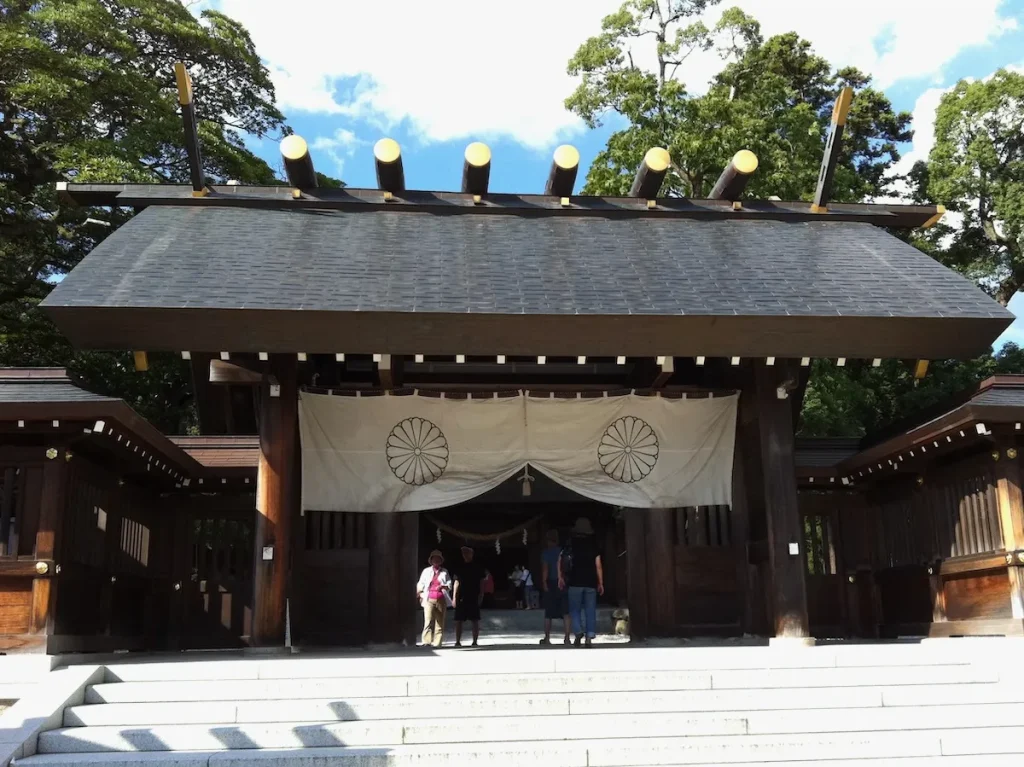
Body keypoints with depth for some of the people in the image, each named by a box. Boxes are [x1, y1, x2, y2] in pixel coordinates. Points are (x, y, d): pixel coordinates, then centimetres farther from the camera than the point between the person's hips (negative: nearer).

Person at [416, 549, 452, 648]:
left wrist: (443, 586, -12)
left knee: (440, 622, 0)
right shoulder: (426, 571, 15)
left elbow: (449, 584, 8)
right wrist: (420, 594, 2)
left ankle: (437, 642, 4)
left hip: (441, 600, 1)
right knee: (428, 620, -13)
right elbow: (421, 584, 15)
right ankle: (426, 641, -15)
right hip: (429, 599, -1)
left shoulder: (444, 572, 14)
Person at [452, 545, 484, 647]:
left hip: (474, 598, -2)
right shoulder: (460, 567, 9)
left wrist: (480, 596, -6)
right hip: (461, 597, 2)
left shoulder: (477, 567, 3)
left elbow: (481, 582, 3)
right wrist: (454, 597, 3)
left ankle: (475, 641, 4)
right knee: (458, 620, 0)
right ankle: (458, 641, 5)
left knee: (475, 620, -1)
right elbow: (457, 582, 10)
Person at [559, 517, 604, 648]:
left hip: (575, 583, 0)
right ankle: (589, 637, -2)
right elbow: (598, 566, -1)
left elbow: (560, 561, 2)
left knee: (575, 609, 8)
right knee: (590, 611, 5)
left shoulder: (571, 545, 3)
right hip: (591, 583, 1)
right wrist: (601, 583, 3)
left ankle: (579, 632, -11)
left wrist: (560, 577, 11)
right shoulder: (593, 545, 2)